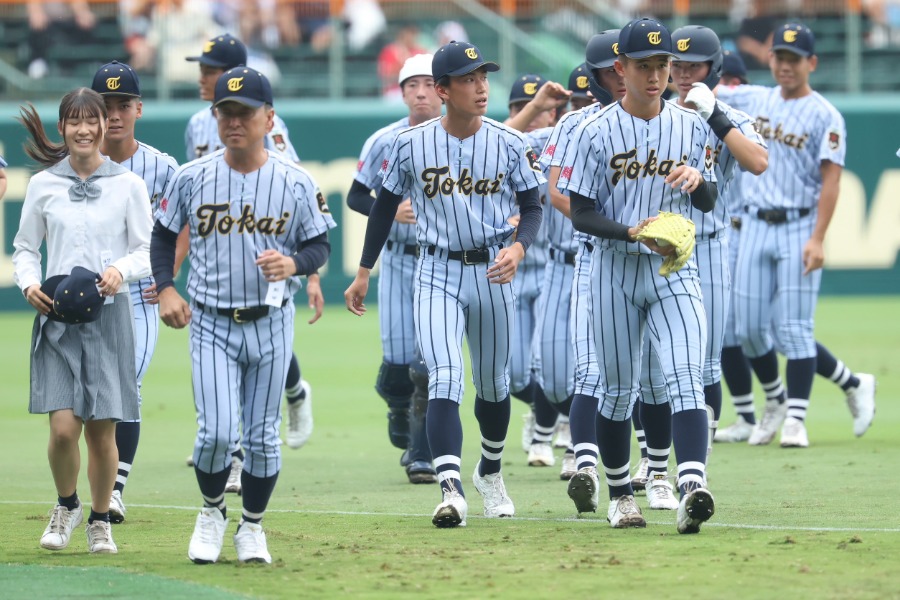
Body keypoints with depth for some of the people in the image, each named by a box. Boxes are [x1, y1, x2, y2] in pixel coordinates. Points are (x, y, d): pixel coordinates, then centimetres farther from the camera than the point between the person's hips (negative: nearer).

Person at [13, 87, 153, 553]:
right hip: (57, 317, 0)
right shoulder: (43, 185, 6)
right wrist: (29, 284, -7)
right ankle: (66, 506, 16)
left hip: (108, 314, 0)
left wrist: (120, 270, -15)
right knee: (63, 426, -11)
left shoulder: (128, 185, 4)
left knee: (102, 429, 1)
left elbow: (147, 251, 6)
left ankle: (100, 520, 21)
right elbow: (24, 248, 13)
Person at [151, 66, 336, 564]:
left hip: (271, 322, 0)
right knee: (217, 431, -11)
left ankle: (252, 527, 25)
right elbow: (164, 235, 11)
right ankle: (211, 512, 16)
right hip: (211, 323, 0)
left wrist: (292, 264, -20)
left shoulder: (296, 183, -5)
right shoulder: (191, 178, -3)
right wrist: (165, 289, -3)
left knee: (262, 435, 7)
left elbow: (320, 246, 2)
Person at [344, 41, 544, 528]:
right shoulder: (411, 145, -6)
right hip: (437, 272, -2)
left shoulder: (509, 144, -5)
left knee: (493, 384, 15)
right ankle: (451, 490, -25)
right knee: (444, 381, -17)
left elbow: (531, 207, 2)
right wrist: (363, 273, 9)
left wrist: (519, 248, -19)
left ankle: (490, 473, 39)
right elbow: (385, 206, 7)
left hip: (491, 272, 2)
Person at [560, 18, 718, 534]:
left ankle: (692, 489, -32)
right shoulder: (597, 133, -5)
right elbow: (582, 214, -6)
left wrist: (697, 179, -13)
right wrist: (633, 233, -23)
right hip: (616, 272, -1)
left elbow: (709, 204, 10)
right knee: (619, 388, 8)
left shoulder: (691, 126, 5)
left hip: (675, 270, 1)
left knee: (686, 376, -17)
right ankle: (621, 494, 26)